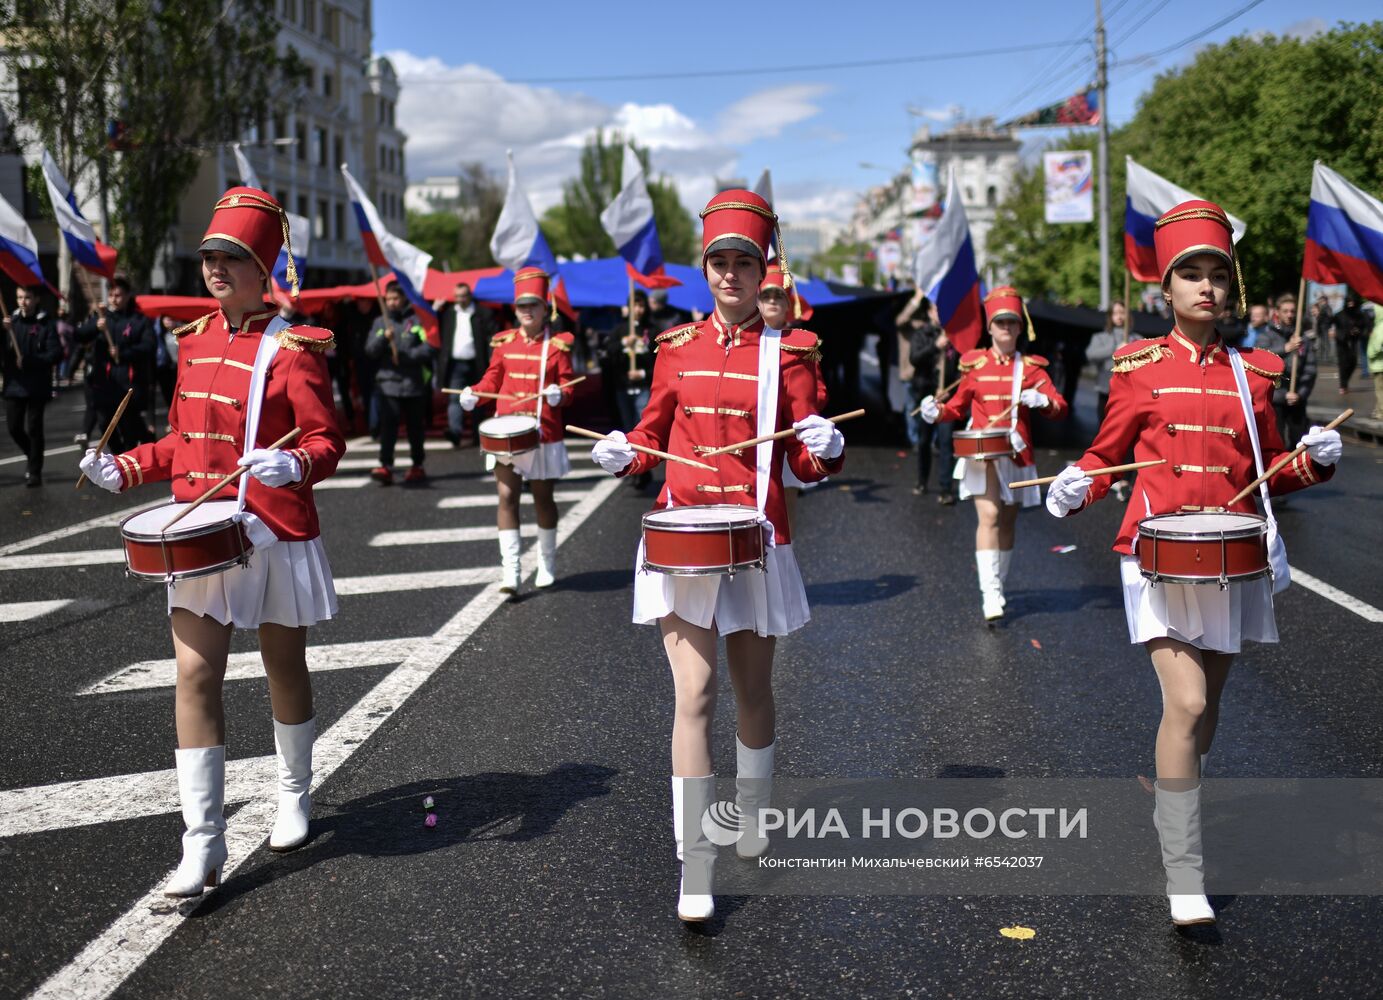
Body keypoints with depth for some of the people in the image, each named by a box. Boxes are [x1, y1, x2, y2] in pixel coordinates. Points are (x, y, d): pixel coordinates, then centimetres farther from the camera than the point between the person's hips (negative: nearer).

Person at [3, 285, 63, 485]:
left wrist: (29, 361, -20)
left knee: (34, 428, -1)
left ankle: (35, 471, 10)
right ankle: (32, 456, 29)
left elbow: (56, 354, -10)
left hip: (37, 386, -3)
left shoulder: (46, 324, -4)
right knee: (14, 427, 3)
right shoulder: (11, 321, 7)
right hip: (14, 384, 3)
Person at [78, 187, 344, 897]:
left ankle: (294, 798, 36)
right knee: (195, 678, -5)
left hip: (274, 536, -4)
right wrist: (126, 469, 5)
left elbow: (327, 439, -12)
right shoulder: (195, 341, 10)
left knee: (285, 671, 13)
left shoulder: (292, 348, -9)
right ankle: (202, 844, -1)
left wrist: (294, 465, -32)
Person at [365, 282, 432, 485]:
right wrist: (384, 338, -15)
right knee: (388, 424, -11)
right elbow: (370, 351, 4)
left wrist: (405, 356, -16)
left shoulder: (417, 320, 3)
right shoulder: (380, 322, 12)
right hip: (387, 382, 1)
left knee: (414, 426, 8)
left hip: (412, 383, -1)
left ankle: (417, 466, 21)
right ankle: (385, 466, -17)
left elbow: (428, 347, -7)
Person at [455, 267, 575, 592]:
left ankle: (547, 563, 29)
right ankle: (510, 569, -7)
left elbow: (566, 386, -2)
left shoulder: (558, 345, -1)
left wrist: (558, 395, -25)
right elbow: (493, 378, 11)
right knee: (507, 497, -6)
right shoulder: (504, 342, 6)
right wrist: (473, 393, -8)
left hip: (544, 434, -1)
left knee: (542, 498, 11)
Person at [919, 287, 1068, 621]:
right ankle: (990, 594, -21)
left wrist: (1043, 401, -22)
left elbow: (1060, 408, 0)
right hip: (982, 454, -2)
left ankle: (999, 585, 26)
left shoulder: (1032, 367, 6)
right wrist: (937, 412, -6)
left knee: (1008, 523, 11)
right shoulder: (975, 364, 5)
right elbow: (958, 406, 14)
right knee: (988, 515, -16)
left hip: (1016, 455, 2)